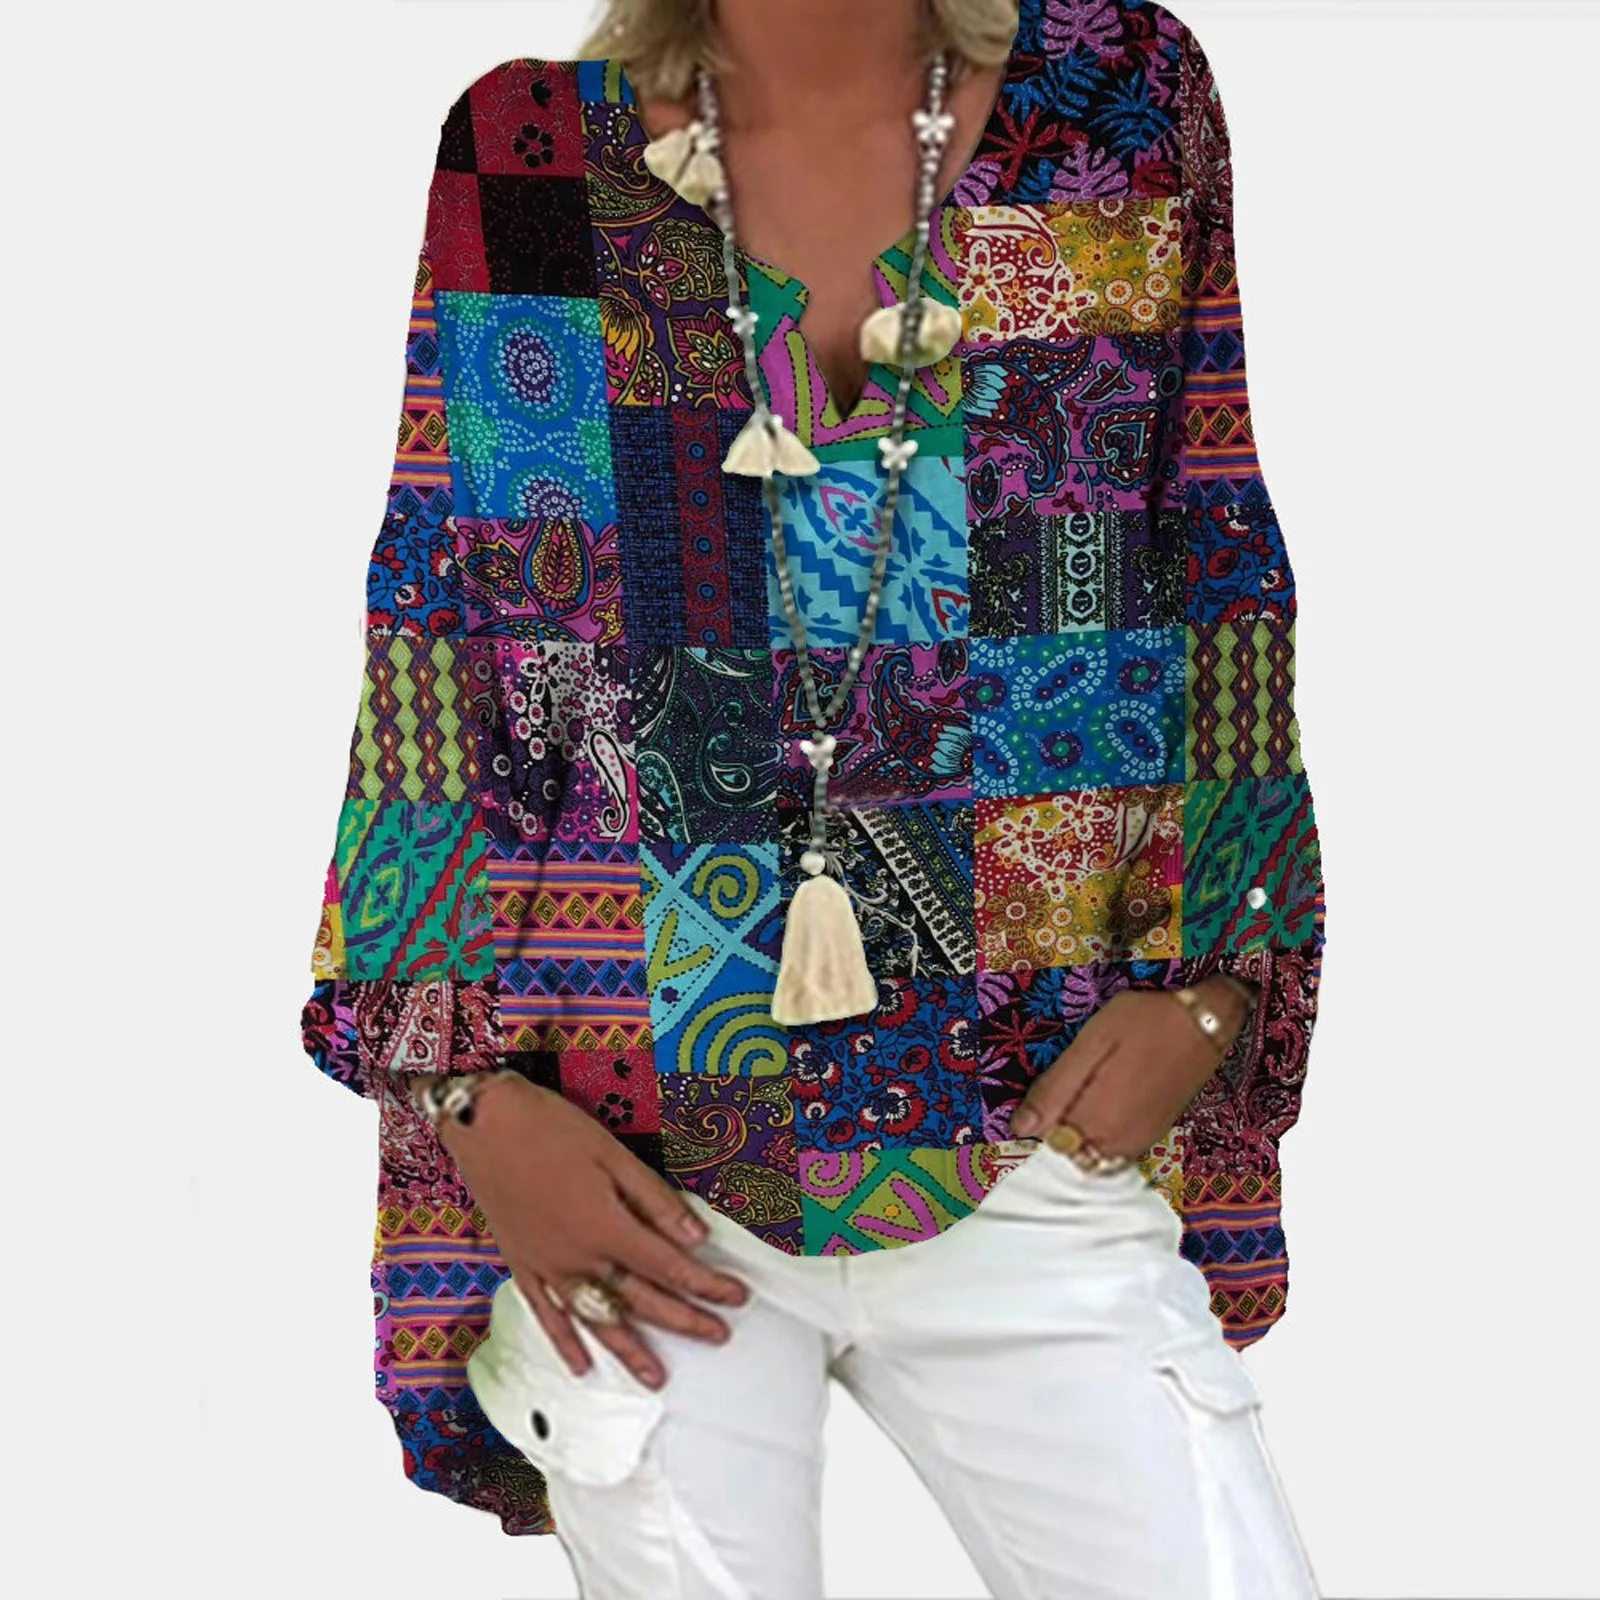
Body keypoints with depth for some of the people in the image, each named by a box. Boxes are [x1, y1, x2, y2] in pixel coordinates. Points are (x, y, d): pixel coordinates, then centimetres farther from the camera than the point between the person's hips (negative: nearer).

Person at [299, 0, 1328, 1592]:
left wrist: (1205, 984, -1)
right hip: (627, 1175, 0)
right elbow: (433, 663, 1)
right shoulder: (523, 155, 0)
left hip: (1029, 1135, 1)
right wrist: (471, 1090, -5)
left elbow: (1219, 586, 7)